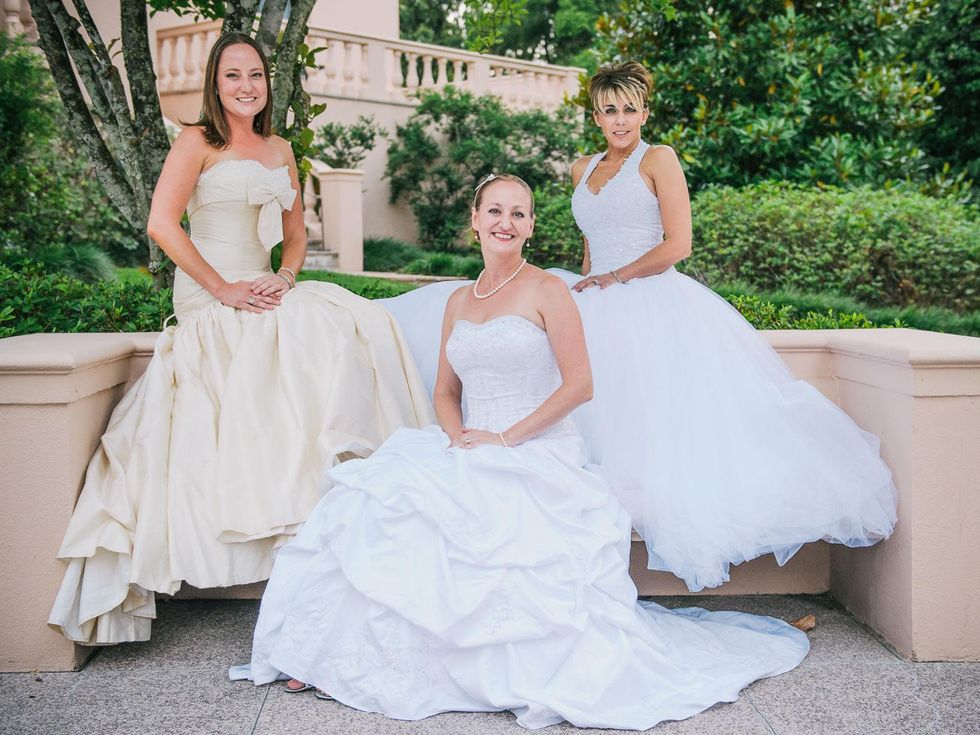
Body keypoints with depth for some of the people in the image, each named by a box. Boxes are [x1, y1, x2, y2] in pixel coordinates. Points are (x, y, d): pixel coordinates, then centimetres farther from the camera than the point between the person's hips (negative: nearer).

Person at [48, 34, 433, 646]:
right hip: (209, 300, -6)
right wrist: (223, 289, -13)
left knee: (359, 321, -16)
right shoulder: (198, 142, -1)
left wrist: (286, 278, -2)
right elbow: (162, 224, -11)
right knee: (310, 333, -28)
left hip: (264, 292, 6)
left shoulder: (280, 151, 18)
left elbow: (296, 231, 20)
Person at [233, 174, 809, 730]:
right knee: (385, 487, -20)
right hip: (470, 453, 6)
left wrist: (506, 438, -12)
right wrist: (458, 435, -3)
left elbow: (579, 385, -8)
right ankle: (336, 650, -14)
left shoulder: (547, 291, 0)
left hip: (538, 455, -5)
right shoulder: (459, 302, 17)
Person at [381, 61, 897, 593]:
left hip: (652, 306, -7)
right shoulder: (583, 169, 19)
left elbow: (677, 245, -7)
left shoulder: (659, 159, 1)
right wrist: (584, 288, 13)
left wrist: (614, 278, -5)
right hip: (598, 309, 7)